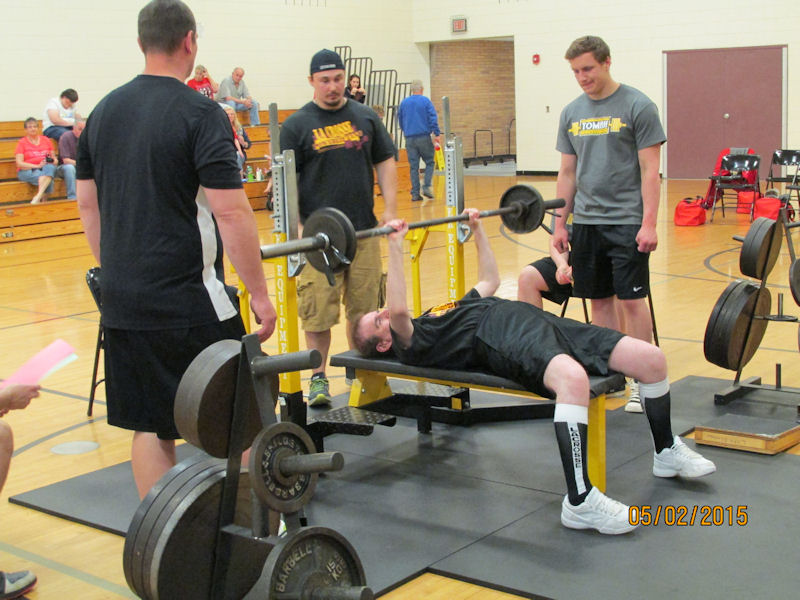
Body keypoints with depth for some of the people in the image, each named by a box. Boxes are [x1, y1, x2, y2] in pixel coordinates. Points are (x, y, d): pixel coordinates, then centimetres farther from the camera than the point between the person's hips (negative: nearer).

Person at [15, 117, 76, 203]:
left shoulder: (46, 140, 18)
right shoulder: (22, 143, 6)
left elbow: (54, 158, 19)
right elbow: (19, 163, -5)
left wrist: (53, 161, -7)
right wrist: (37, 166, -18)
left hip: (48, 168, 3)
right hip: (27, 172, -3)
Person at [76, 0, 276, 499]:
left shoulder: (104, 112, 9)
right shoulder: (200, 113, -11)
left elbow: (88, 203, 16)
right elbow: (230, 212, -16)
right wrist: (260, 295, -10)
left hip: (123, 302, 6)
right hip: (188, 303, -6)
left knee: (150, 427, 12)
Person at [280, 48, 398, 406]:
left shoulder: (365, 117, 11)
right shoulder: (298, 125, 1)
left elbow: (385, 162, 14)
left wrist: (391, 209, 4)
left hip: (364, 229, 3)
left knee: (365, 306, 7)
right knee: (318, 310, -3)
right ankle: (319, 377, 9)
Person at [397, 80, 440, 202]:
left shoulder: (403, 103, 10)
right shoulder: (426, 101, -2)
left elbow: (400, 120, 19)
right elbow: (433, 118, -8)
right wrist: (437, 134, -7)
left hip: (409, 139, 3)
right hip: (424, 137, -3)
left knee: (413, 166, 4)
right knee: (429, 162, 8)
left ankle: (415, 193, 1)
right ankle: (427, 187, -7)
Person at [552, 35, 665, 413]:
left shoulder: (637, 107, -7)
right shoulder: (572, 113, 9)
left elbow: (649, 169, -9)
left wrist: (649, 223, -15)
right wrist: (560, 223, 11)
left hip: (626, 222, -5)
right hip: (586, 222, 5)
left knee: (632, 299, -4)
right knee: (599, 300, 10)